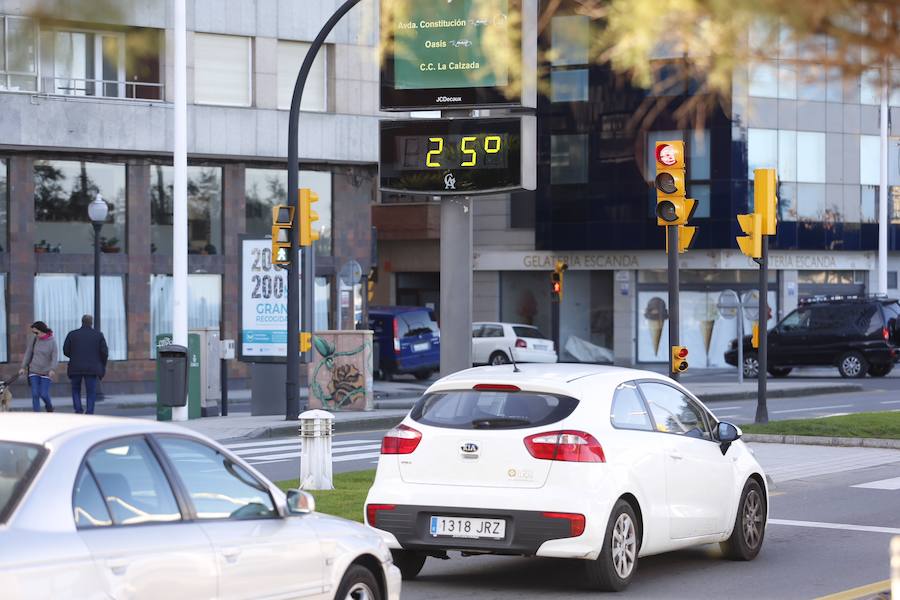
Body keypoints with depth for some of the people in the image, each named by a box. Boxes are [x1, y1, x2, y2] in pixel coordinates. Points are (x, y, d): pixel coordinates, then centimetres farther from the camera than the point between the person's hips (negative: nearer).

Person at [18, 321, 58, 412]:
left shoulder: (52, 341, -8)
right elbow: (28, 353, 6)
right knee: (35, 394, -6)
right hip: (34, 371, 2)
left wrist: (52, 369, -28)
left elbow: (55, 357, -14)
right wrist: (23, 367, 2)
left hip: (46, 372, -2)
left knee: (44, 394, -3)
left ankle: (49, 406, 30)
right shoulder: (34, 340, 0)